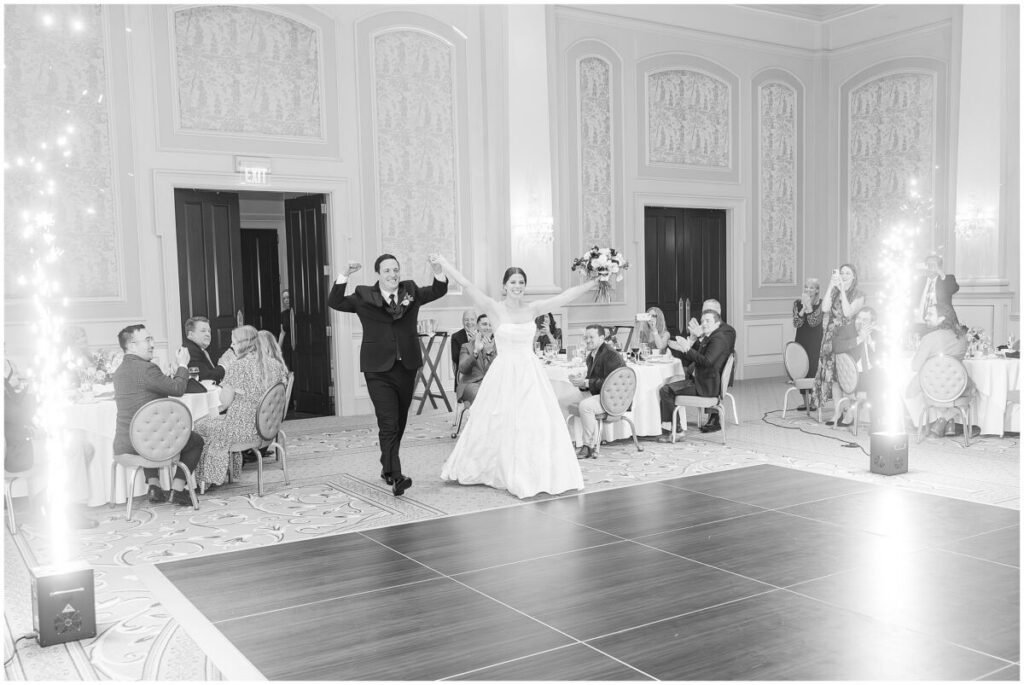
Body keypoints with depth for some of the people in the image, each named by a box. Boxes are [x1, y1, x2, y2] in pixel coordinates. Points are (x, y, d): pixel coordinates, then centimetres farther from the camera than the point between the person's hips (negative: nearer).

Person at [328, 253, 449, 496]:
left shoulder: (411, 292, 9)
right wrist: (344, 276, -20)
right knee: (388, 423, -13)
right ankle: (395, 476, -16)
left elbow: (438, 291, 5)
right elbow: (335, 303, -7)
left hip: (407, 367, 4)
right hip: (378, 370, -4)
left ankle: (388, 467, 34)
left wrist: (437, 271, -14)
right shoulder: (364, 296, 0)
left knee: (400, 422, 15)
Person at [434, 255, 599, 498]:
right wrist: (443, 263, -19)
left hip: (531, 373, 3)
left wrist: (593, 282, 9)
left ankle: (536, 474, 16)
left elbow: (565, 296, 6)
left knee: (538, 422, 2)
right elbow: (467, 286, -13)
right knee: (499, 424, 4)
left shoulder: (532, 309, 4)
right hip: (505, 374, -3)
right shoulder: (494, 309, -6)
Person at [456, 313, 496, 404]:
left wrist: (490, 351, -12)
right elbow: (462, 369, -1)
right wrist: (476, 352, -15)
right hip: (471, 383, -1)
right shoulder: (467, 346, 17)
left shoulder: (497, 346, 19)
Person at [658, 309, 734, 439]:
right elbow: (690, 362, 20)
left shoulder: (718, 339, -13)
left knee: (666, 390, -18)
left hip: (706, 385, -11)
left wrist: (688, 349, -24)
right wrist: (679, 349, 6)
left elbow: (707, 361, -27)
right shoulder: (706, 339, 19)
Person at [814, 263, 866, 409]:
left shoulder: (858, 295, 1)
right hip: (832, 338, 4)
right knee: (832, 375, 2)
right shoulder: (833, 292, 10)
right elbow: (824, 308, -8)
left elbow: (848, 312, -15)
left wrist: (843, 290, -14)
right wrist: (831, 285, -11)